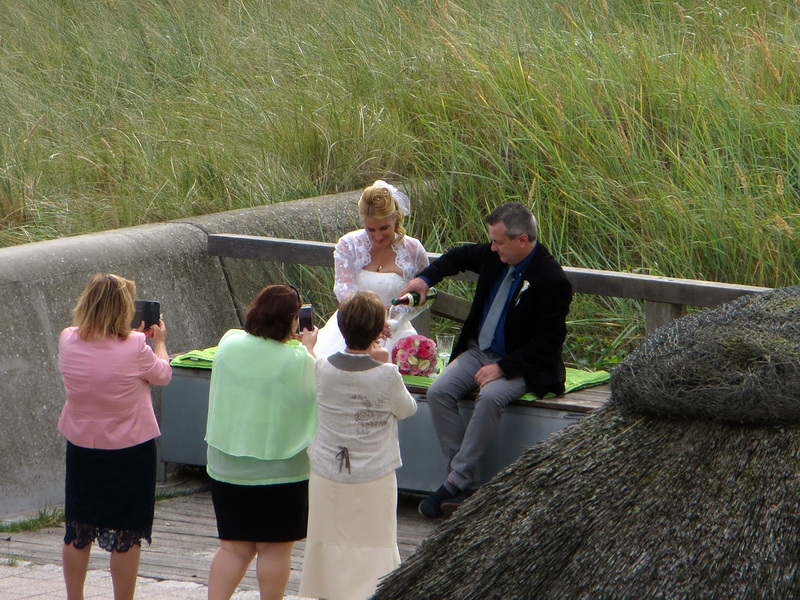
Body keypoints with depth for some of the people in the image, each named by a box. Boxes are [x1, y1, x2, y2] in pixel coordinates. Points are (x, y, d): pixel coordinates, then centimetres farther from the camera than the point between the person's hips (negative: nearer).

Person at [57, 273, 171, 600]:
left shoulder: (68, 341, -8)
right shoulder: (135, 348, -20)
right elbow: (163, 375, -1)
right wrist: (159, 341, 17)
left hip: (82, 448, 4)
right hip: (130, 450, -4)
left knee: (77, 534, 15)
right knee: (126, 536, 6)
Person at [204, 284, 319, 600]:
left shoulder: (228, 343, -4)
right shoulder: (297, 360, -17)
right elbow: (313, 387, 3)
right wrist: (308, 347, 17)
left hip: (225, 467, 4)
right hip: (279, 470, -4)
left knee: (233, 547, 12)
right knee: (275, 548, 9)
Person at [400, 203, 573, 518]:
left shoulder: (552, 280, -19)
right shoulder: (494, 256, 0)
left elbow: (548, 342, -19)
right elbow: (459, 256, 23)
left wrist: (502, 367, -26)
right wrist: (426, 278, 7)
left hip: (519, 363, -7)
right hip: (478, 351, 7)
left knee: (490, 397, -36)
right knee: (438, 392, -18)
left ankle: (455, 483, -27)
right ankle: (469, 483, -17)